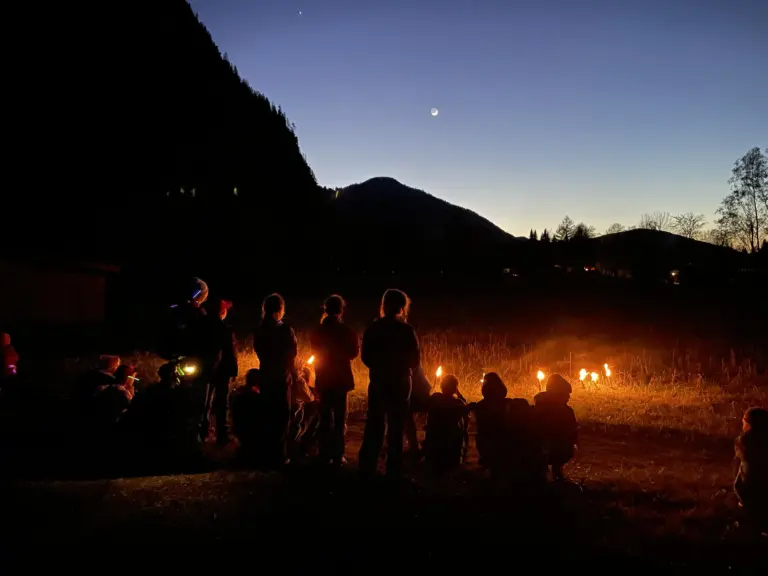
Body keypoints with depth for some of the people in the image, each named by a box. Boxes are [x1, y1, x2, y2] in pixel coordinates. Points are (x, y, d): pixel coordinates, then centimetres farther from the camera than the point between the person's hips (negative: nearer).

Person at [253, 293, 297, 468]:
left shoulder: (259, 330, -1)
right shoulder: (285, 330, -15)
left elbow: (259, 352, 11)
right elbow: (293, 352, -6)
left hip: (265, 376, 5)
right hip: (282, 377, -5)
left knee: (268, 415, 14)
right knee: (282, 416, 4)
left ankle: (267, 455, 19)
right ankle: (278, 456, 4)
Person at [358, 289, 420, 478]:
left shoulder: (373, 328, -2)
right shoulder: (405, 330, -13)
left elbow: (365, 357, 4)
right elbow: (415, 361, -8)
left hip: (377, 381, 4)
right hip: (399, 383, -4)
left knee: (374, 427, 12)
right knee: (395, 428, 6)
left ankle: (367, 469, 16)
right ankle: (393, 471, 8)